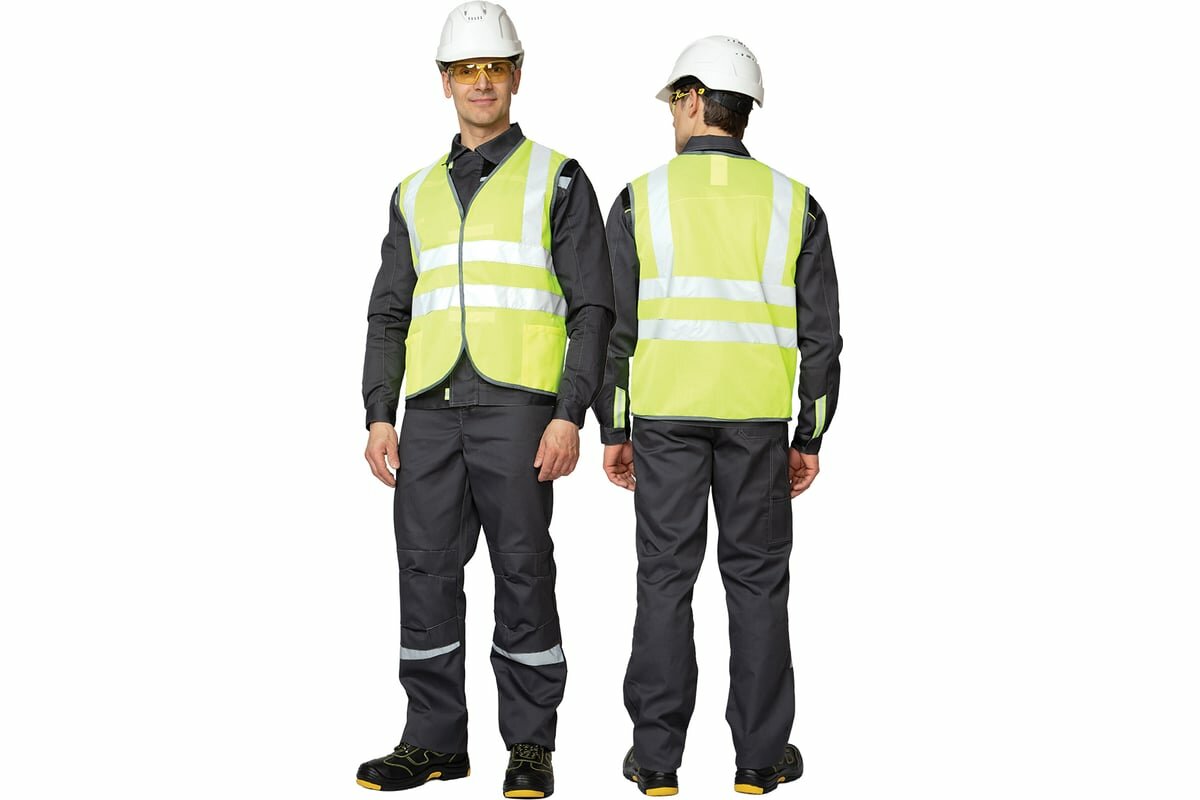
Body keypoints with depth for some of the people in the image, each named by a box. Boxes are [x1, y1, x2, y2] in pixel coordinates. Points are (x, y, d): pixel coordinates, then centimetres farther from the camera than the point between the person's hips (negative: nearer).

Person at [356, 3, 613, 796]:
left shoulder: (557, 180, 4)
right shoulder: (417, 194, 17)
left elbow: (592, 308, -2)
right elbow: (390, 316, 15)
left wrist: (570, 416, -13)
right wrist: (380, 417, 2)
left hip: (519, 409, -4)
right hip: (433, 413, 4)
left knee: (523, 578, -2)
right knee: (427, 575, 4)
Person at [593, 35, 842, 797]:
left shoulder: (642, 198, -1)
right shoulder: (794, 203, 2)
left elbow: (617, 325, -3)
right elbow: (820, 334, 0)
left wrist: (612, 432, 5)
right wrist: (811, 439, 7)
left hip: (665, 415, 0)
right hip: (757, 419, 1)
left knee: (666, 578, 6)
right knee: (757, 579, 8)